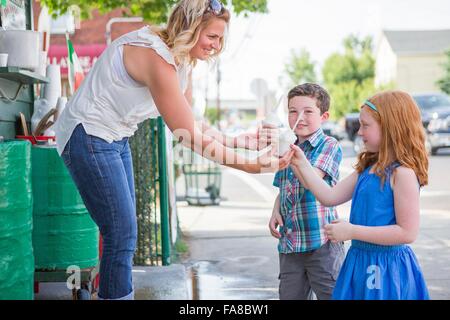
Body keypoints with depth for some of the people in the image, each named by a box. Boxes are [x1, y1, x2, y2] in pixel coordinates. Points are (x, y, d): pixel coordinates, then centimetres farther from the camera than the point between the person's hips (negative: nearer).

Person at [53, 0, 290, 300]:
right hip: (89, 138, -10)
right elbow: (191, 137, -26)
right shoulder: (156, 57, -26)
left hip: (115, 138, 10)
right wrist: (250, 166, -25)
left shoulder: (178, 58, 4)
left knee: (124, 234, 12)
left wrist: (238, 140, -1)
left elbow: (188, 125, 6)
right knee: (122, 237, -8)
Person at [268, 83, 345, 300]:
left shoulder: (329, 145, -7)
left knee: (332, 295, 1)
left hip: (322, 243, -6)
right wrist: (276, 212, 1)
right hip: (289, 243, 6)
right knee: (290, 296, 12)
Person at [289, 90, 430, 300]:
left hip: (386, 268, -8)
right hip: (359, 261, 8)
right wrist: (302, 164, 3)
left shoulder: (402, 173, -17)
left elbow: (407, 232, -21)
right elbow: (330, 197, 8)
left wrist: (351, 231, -20)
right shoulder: (368, 169, 8)